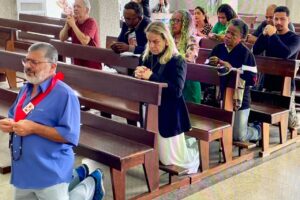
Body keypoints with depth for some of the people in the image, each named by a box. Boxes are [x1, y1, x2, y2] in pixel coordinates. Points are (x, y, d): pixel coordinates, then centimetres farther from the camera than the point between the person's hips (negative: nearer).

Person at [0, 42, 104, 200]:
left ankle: (91, 184, 27)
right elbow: (13, 116, 21)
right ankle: (75, 176, 32)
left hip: (50, 173, -8)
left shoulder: (65, 95, -19)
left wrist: (33, 128, -26)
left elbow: (70, 135, -23)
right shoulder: (26, 89, 7)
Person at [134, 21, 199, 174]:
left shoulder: (177, 61, -13)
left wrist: (152, 77, -29)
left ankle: (193, 148, 35)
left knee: (170, 160, 3)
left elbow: (176, 91, -24)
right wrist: (138, 76, -17)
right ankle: (181, 144, 38)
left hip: (169, 115, -6)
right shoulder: (146, 58, 5)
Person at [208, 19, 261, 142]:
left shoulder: (246, 54, -12)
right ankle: (244, 127, 40)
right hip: (220, 97, 5)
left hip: (238, 99, -5)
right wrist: (213, 64, -18)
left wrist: (231, 68, -25)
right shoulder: (218, 49, 2)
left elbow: (252, 79, -21)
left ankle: (257, 130, 34)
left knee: (238, 136, -1)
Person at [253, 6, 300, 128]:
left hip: (285, 84, -5)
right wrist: (264, 34, -15)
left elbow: (285, 53, -27)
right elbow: (255, 51, -3)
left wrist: (272, 35, -23)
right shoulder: (270, 36, 10)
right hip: (267, 82, 5)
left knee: (290, 122, -1)